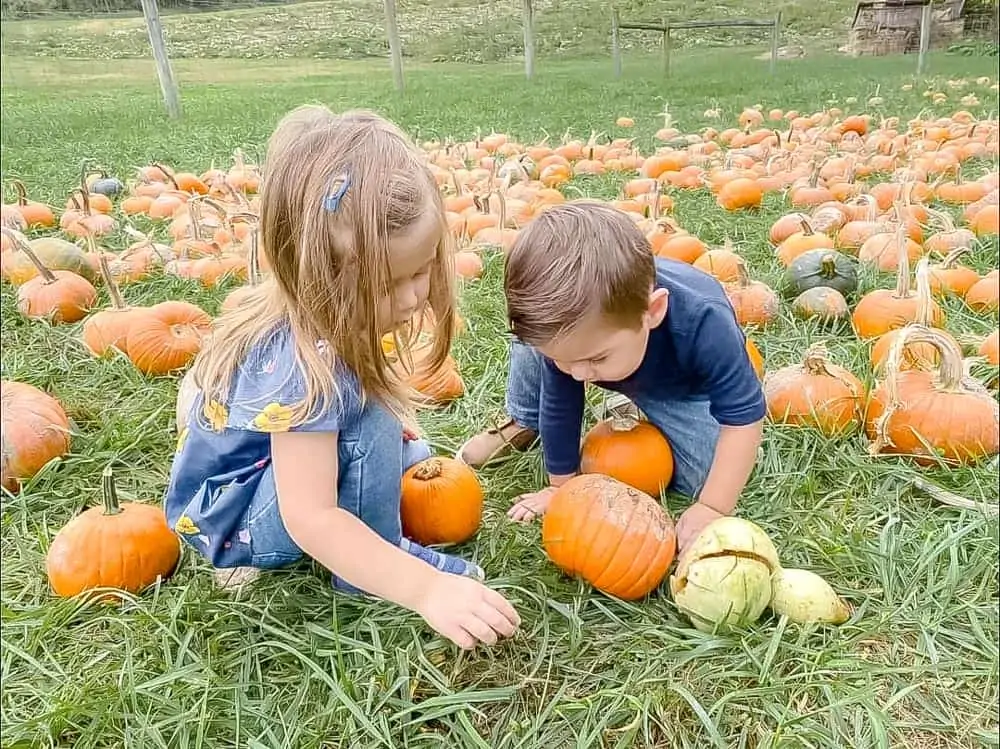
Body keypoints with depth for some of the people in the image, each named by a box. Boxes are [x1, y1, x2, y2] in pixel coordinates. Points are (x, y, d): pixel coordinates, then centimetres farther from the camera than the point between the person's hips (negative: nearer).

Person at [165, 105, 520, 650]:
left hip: (272, 469, 8)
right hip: (231, 518, -8)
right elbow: (310, 519, -39)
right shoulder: (302, 366, -38)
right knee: (371, 433, -31)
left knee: (411, 450, 17)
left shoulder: (326, 320, -14)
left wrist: (406, 448, -1)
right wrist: (427, 590, -41)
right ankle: (365, 575, -8)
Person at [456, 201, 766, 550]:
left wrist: (712, 510, -36)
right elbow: (559, 409, -19)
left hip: (683, 389, -2)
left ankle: (639, 408, 9)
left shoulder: (702, 324, -46)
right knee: (534, 343, -19)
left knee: (711, 478, -17)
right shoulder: (562, 327, -34)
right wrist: (561, 486, -9)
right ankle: (521, 426, 10)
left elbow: (743, 417, -34)